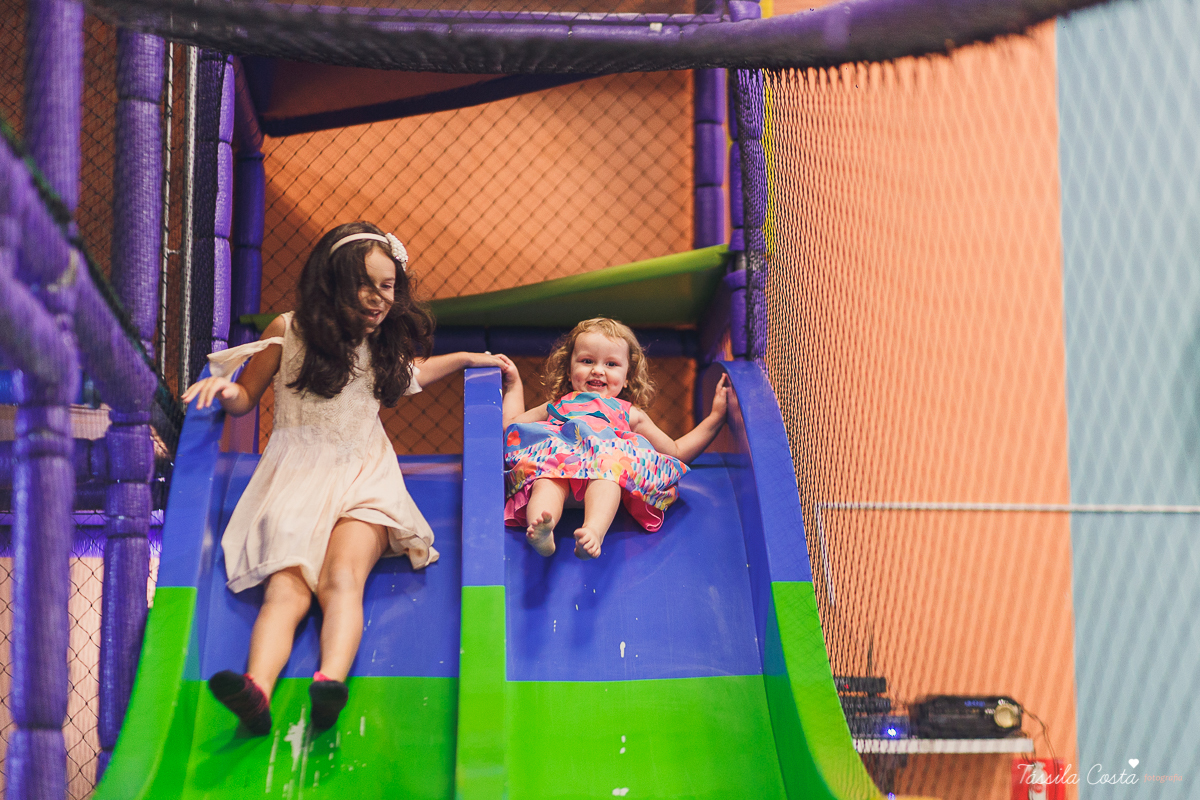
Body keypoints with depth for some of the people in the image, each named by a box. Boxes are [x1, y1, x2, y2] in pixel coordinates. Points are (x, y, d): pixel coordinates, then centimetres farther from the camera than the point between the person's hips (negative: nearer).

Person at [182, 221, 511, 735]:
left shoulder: (386, 340, 14)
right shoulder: (288, 331, 3)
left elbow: (409, 374, 37)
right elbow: (246, 398, 14)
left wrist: (466, 359, 27)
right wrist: (225, 386, -8)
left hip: (364, 476, 2)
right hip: (297, 476, -1)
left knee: (342, 576, -28)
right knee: (287, 588, -27)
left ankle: (331, 683, -52)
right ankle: (256, 690, -49)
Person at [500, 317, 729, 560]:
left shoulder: (630, 414, 40)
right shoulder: (557, 407, 43)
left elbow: (676, 451, 39)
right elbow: (511, 423, 46)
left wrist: (715, 416, 36)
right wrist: (514, 383, 53)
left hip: (612, 459, -1)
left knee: (606, 474, -41)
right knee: (547, 482, -39)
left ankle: (594, 531, -67)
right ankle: (540, 531, -67)